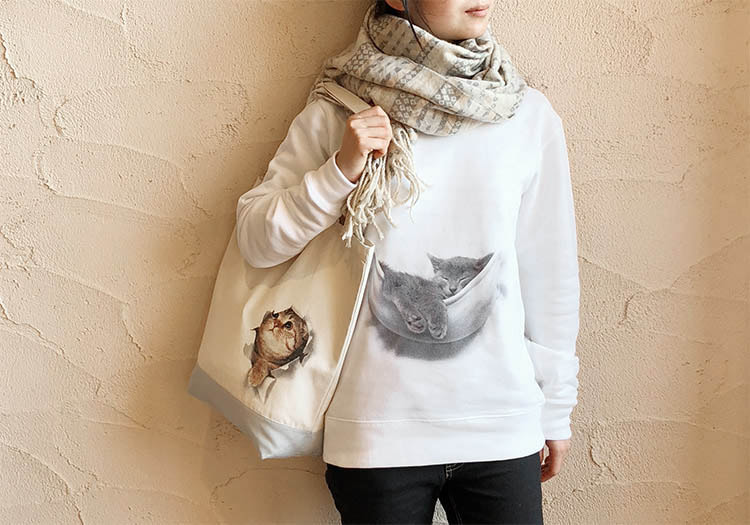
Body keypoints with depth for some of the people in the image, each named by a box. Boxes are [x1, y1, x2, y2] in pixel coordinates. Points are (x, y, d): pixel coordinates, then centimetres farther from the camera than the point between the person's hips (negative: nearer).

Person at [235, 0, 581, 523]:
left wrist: (556, 409, 10)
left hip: (501, 430, 1)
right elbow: (255, 240, -2)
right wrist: (339, 170, -17)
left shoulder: (531, 116, -1)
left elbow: (549, 275, 4)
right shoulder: (337, 113, -3)